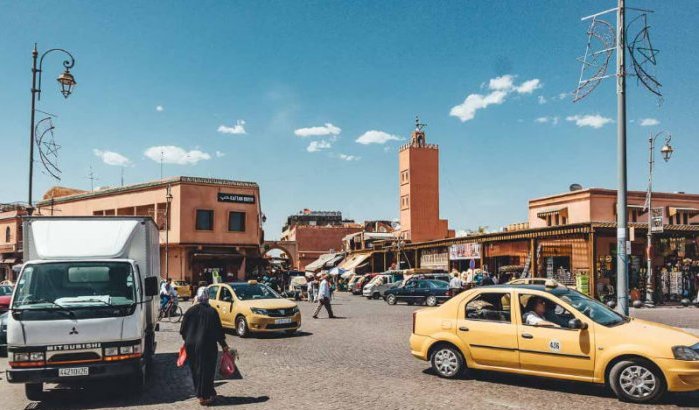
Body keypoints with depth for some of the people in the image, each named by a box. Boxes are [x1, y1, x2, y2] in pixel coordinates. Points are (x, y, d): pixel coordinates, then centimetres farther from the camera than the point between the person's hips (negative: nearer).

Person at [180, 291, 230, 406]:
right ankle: (204, 396, 4)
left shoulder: (190, 311, 0)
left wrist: (187, 340, 23)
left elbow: (183, 329, 5)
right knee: (207, 370, 4)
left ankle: (199, 393, 26)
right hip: (207, 345, -3)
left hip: (191, 345, 3)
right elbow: (218, 329, -7)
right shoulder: (212, 312, -7)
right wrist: (223, 344, 3)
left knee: (195, 370, 16)